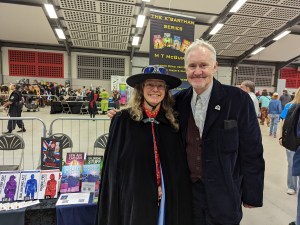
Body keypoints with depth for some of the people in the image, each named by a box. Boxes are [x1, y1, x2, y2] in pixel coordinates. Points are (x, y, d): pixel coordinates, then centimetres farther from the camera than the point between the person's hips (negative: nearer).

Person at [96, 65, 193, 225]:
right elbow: (113, 166, -7)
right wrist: (111, 210, -6)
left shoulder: (173, 122, 1)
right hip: (134, 199, -2)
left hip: (168, 199, 3)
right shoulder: (123, 120, -9)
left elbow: (180, 167, 4)